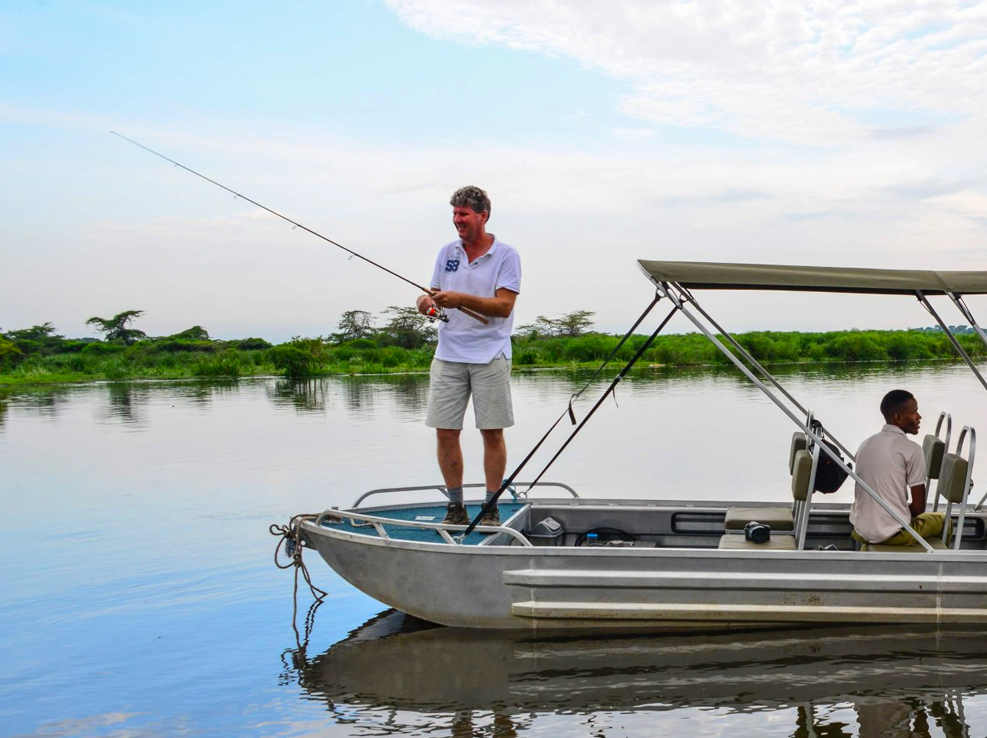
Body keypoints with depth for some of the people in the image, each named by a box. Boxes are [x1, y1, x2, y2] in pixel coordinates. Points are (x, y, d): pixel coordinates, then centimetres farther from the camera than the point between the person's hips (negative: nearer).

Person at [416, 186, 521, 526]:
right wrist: (426, 301, -7)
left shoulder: (506, 255, -2)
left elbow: (504, 306, -12)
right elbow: (435, 294, 17)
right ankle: (455, 508, 13)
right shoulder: (447, 252, 13)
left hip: (490, 356, -4)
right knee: (445, 432, 1)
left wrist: (461, 300, -23)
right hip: (448, 355, 4)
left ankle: (491, 508, 10)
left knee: (492, 432, 1)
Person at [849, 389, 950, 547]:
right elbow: (919, 506, -10)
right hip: (894, 533, -6)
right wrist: (904, 513, 10)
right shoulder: (911, 449, -13)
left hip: (861, 531, 6)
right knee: (942, 520, 24)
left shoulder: (865, 444, 5)